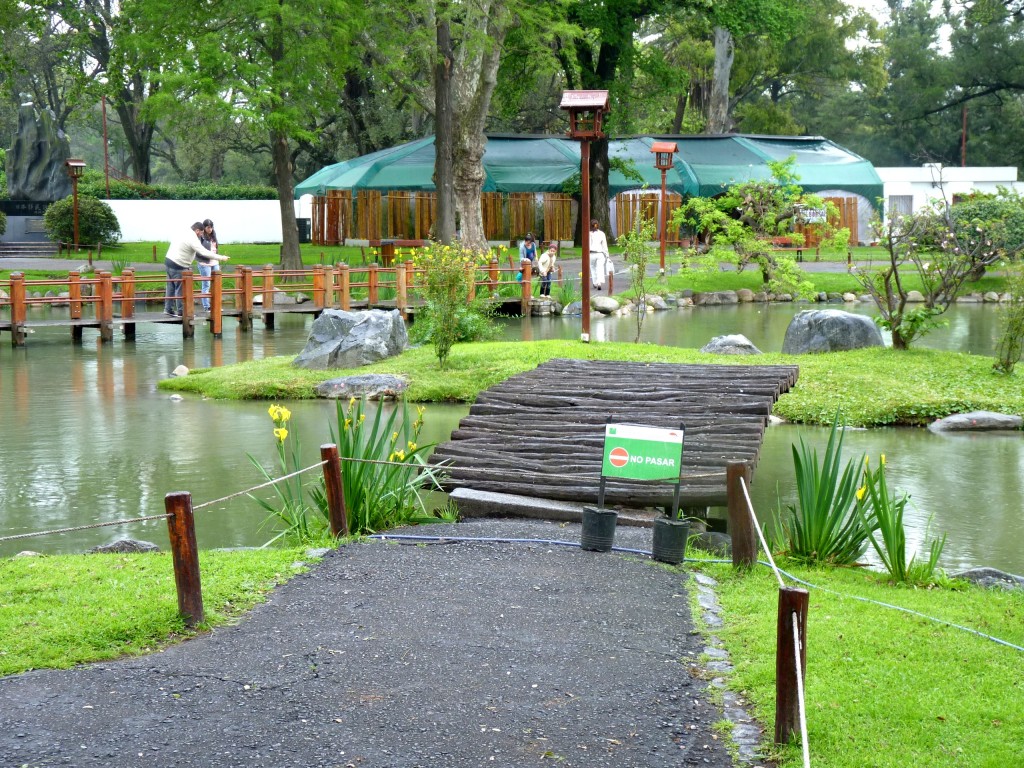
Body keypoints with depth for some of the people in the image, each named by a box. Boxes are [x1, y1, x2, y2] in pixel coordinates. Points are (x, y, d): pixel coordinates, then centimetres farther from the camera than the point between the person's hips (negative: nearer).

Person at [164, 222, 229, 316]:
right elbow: (205, 253, -23)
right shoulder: (192, 239, -18)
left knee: (171, 287, 16)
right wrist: (221, 258, -18)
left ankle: (168, 309, 23)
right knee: (181, 289, -1)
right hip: (178, 266, -10)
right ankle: (181, 311, 5)